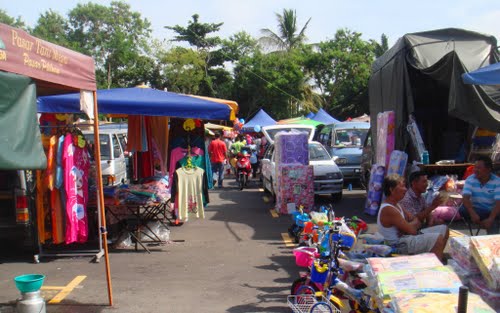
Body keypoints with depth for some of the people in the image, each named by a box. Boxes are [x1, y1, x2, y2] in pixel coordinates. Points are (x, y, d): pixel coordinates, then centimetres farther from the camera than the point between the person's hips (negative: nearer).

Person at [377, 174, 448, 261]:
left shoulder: (395, 206, 12)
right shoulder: (388, 210, -22)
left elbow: (417, 221, 10)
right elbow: (412, 230, -23)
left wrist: (411, 224, -13)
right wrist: (415, 223, 0)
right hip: (400, 245, -11)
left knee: (444, 229, 12)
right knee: (438, 239, -22)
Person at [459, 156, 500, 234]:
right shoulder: (470, 179, -4)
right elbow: (466, 198, -18)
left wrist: (490, 219, -36)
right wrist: (472, 213, -37)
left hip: (492, 211, -3)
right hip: (475, 210, 3)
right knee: (462, 210, -30)